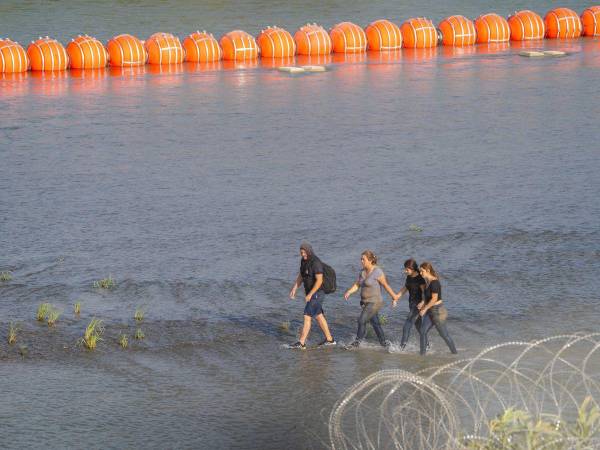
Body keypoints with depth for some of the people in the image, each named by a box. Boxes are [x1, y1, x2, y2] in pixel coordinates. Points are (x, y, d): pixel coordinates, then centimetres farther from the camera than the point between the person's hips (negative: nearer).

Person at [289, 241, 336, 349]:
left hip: (317, 294, -10)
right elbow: (300, 277, 11)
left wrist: (309, 295, -28)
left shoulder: (316, 263, -25)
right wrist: (294, 289, 0)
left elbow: (319, 281, -27)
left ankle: (301, 343, -5)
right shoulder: (304, 260, 5)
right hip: (310, 293, 10)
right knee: (318, 317, 18)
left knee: (307, 317, -9)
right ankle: (329, 339, 28)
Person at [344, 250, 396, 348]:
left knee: (362, 320, -12)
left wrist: (394, 297, -2)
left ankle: (357, 341, 2)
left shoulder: (377, 272, -17)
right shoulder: (362, 272, 6)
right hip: (366, 302, 8)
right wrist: (348, 292, -14)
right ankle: (384, 343, 25)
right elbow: (357, 285, 3)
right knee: (375, 323, 14)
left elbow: (386, 286, -10)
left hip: (374, 302, -8)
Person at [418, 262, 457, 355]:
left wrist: (424, 309, -17)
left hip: (437, 311, -9)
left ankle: (455, 353, 18)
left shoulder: (434, 282, -22)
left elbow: (434, 299, -23)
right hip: (430, 312, 9)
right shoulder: (427, 282, 7)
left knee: (444, 335, 3)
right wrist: (423, 303, 2)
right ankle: (422, 354, 6)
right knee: (423, 331, 1)